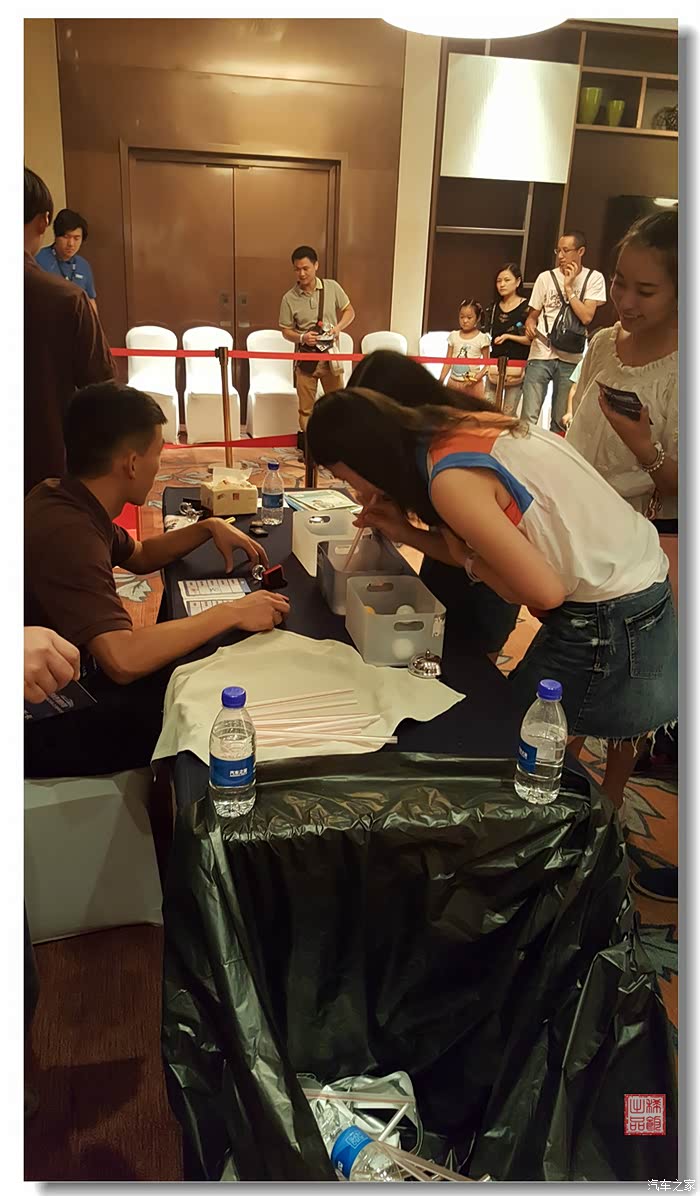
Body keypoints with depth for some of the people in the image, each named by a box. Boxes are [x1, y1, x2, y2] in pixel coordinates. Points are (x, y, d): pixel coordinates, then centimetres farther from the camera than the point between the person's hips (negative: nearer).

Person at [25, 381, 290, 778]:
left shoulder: (60, 497, 0)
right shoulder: (67, 532, -32)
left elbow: (139, 557, 19)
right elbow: (123, 659, -42)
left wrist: (209, 528, 5)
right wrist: (232, 613, -32)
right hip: (47, 728, -9)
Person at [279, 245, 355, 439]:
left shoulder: (332, 287, -3)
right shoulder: (289, 298, -5)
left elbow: (349, 311, 8)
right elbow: (286, 331, 2)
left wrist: (339, 327, -12)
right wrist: (302, 338, -19)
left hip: (331, 355, 1)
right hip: (305, 358, -1)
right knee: (306, 408, 4)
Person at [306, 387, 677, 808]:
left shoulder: (452, 480, -23)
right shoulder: (464, 427, 4)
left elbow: (545, 592, -22)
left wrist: (466, 559, -8)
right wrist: (406, 532, 6)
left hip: (610, 621, -9)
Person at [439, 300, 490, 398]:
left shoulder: (482, 338, -3)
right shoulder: (454, 336, 6)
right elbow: (448, 361, 8)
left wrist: (478, 376, -20)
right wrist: (440, 381, 0)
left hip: (472, 384, -4)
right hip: (453, 381, 4)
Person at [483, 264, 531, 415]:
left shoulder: (526, 307, -4)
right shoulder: (494, 308, 12)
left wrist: (508, 336, -15)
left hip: (516, 367, -4)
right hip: (494, 367, 4)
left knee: (508, 413, 0)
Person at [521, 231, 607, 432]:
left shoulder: (594, 279, 3)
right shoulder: (546, 278, 6)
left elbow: (586, 317, -9)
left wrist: (569, 287, -9)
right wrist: (530, 324, -10)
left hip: (571, 357, 0)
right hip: (541, 354, 0)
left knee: (561, 421, 7)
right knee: (528, 417, -8)